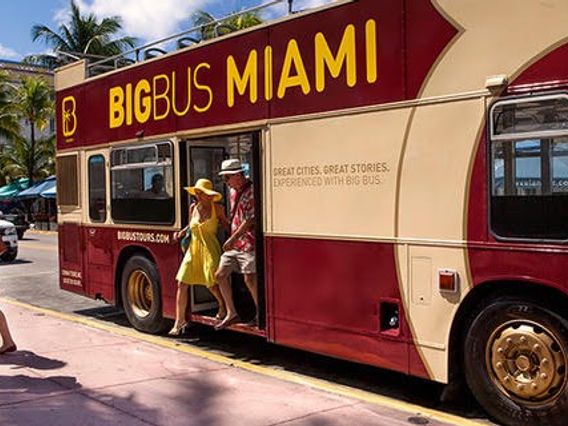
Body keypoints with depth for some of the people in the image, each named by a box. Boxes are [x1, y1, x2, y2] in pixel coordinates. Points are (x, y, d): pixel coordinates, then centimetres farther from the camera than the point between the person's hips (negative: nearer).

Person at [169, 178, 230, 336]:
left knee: (212, 284, -2)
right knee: (182, 283, -2)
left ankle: (223, 306, 32)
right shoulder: (193, 208, 5)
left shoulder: (217, 209, -6)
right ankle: (179, 321, 7)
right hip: (193, 249, 4)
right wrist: (181, 233, 5)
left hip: (210, 249, -4)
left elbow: (226, 224, 7)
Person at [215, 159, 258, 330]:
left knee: (250, 278, -8)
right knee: (220, 275, 6)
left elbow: (250, 220, -19)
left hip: (248, 242, -9)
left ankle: (260, 315, 8)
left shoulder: (251, 192, -14)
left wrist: (233, 239, -17)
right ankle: (231, 313, 15)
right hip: (234, 243, 9)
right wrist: (232, 239, 16)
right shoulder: (233, 191, 14)